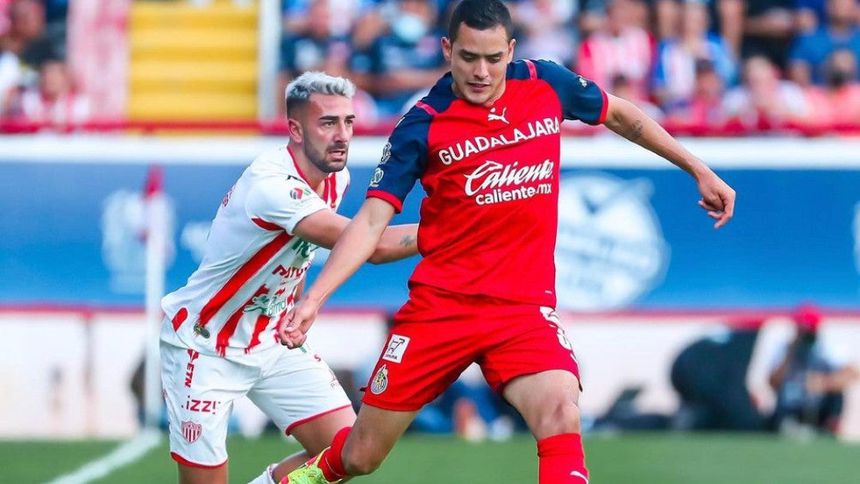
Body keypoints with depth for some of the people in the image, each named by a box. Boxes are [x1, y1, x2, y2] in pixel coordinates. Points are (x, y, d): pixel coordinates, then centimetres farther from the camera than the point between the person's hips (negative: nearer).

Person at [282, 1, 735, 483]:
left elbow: (622, 116, 18)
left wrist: (699, 170, 21)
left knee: (560, 412, -29)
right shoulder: (424, 125, -8)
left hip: (525, 307, 1)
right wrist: (314, 298, -22)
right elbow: (371, 221, -10)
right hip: (440, 305, -1)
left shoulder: (547, 84, 0)